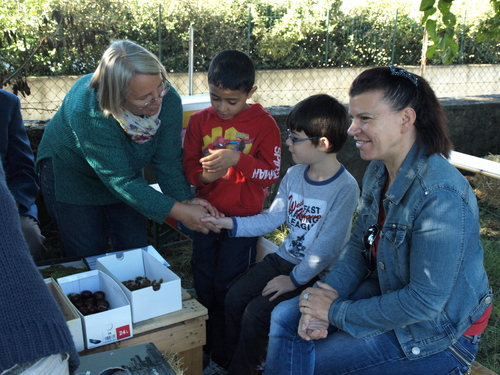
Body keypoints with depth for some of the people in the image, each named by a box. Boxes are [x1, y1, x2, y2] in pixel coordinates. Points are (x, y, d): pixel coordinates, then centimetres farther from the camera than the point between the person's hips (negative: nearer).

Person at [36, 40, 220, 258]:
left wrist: (185, 201, -35)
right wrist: (180, 212, -39)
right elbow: (121, 181, -36)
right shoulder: (89, 111, -39)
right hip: (70, 173, -4)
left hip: (127, 171, 4)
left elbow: (168, 162, -18)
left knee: (134, 250, 8)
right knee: (87, 256, 4)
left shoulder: (168, 100, -26)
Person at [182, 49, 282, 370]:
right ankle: (205, 347, 38)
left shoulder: (264, 123, -11)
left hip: (243, 218, -4)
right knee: (203, 284, 16)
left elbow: (272, 172, -14)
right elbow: (189, 164, 2)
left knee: (230, 289, 7)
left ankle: (227, 355, 29)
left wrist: (238, 158, -28)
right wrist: (203, 175, -20)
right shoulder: (200, 120, -1)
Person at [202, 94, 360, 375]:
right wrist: (230, 223, -6)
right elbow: (272, 219, 4)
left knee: (256, 313, -16)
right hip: (285, 257, 7)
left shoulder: (345, 189, -22)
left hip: (317, 274, -7)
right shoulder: (294, 175, 0)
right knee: (235, 297, -3)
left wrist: (294, 279, -17)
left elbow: (327, 247, -21)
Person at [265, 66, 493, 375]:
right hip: (387, 289, 8)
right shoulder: (379, 170, -3)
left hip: (439, 332, -7)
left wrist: (337, 313, -20)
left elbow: (425, 301, -29)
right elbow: (359, 245, 4)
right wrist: (328, 294, -13)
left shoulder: (440, 195, -31)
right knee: (286, 318, -2)